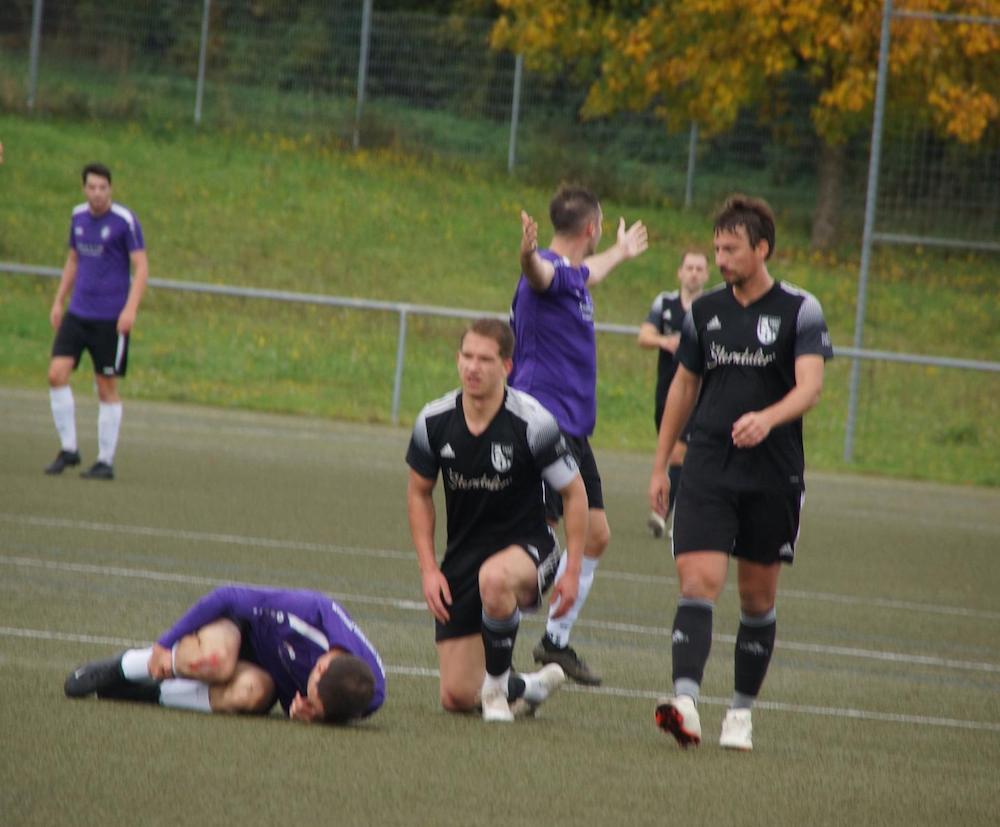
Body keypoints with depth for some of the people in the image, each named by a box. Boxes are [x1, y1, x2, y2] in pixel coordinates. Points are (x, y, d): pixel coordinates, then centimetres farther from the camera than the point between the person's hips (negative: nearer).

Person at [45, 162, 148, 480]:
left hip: (111, 319, -5)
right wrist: (58, 301, 17)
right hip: (77, 312, 5)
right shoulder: (79, 216, 8)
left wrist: (131, 309, -22)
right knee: (57, 373, -9)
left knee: (107, 388, 1)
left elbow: (141, 267, -12)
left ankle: (106, 461, 10)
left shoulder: (125, 221, -10)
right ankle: (68, 448, 2)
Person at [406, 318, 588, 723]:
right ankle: (529, 688, 32)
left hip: (528, 548, -4)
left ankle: (499, 684, -18)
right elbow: (419, 492, 9)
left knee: (494, 577, -43)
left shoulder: (533, 423, -17)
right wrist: (428, 569, 1)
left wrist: (572, 571, -10)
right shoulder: (434, 421, -6)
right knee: (457, 697, -1)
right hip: (462, 556, 4)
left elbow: (574, 493, -6)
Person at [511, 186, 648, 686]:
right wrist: (528, 254, -64)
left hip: (572, 431, 10)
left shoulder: (573, 276, 17)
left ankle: (557, 642, 22)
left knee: (595, 535, 12)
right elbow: (539, 273, -40)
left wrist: (620, 254, 64)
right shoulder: (549, 270, -14)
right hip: (545, 421, -10)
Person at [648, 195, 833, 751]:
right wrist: (660, 465, 18)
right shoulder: (705, 311, 9)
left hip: (774, 475, -2)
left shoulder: (800, 310, -3)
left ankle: (743, 711, 20)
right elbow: (685, 386, 18)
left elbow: (810, 387, -14)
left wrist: (767, 418, -34)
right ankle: (686, 702, -29)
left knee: (759, 596, 7)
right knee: (699, 580, -15)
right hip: (707, 470, 2)